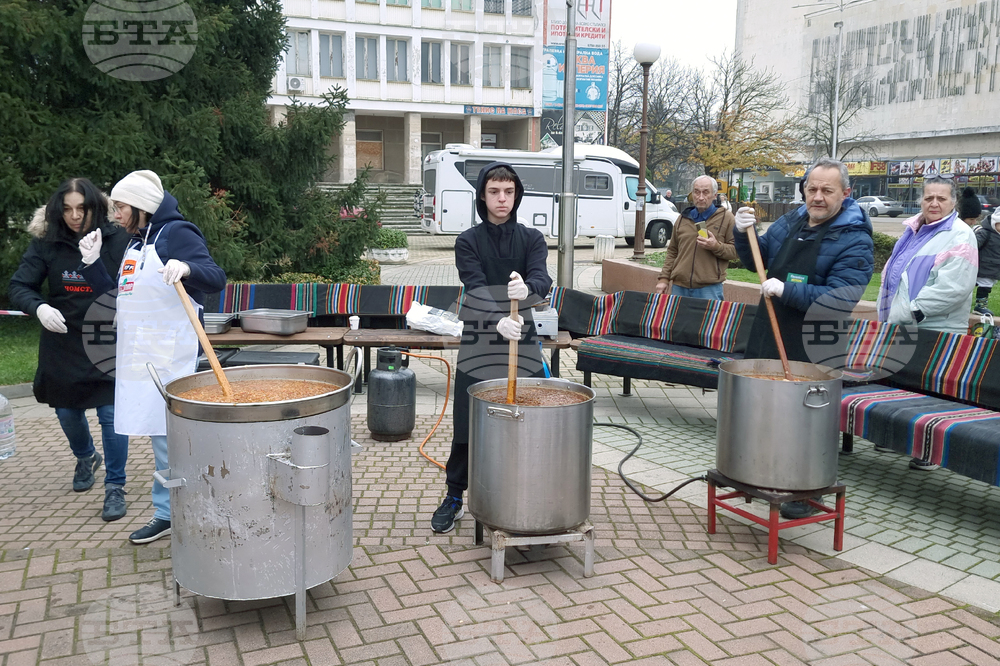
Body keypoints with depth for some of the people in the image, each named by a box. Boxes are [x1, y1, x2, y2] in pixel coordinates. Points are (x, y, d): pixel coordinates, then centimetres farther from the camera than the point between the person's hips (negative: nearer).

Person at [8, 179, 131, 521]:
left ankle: (115, 487, 9)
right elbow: (19, 286, -5)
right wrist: (39, 307, -24)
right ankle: (86, 458, 48)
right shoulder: (47, 243, -6)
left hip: (109, 344, -3)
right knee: (67, 411, 17)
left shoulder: (117, 241, -11)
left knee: (111, 414, -6)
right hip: (63, 343, 3)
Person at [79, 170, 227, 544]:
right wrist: (92, 262, 12)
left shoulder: (176, 233, -7)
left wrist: (186, 267, -37)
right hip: (139, 354, 9)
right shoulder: (135, 241, 18)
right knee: (159, 432, 13)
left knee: (168, 433, -6)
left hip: (168, 354, -9)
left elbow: (216, 279, -18)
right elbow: (117, 290, 26)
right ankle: (168, 511, 21)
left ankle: (169, 512, 2)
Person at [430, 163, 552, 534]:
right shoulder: (468, 242, 1)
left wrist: (527, 288, -36)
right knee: (467, 428, 4)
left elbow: (542, 280, -12)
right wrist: (497, 320, -33)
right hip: (478, 346, -1)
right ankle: (454, 497, 21)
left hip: (522, 342, 1)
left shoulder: (532, 238, 5)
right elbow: (476, 288, -14)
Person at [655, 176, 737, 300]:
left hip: (709, 289, -4)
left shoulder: (726, 218, 3)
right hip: (679, 287, 4)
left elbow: (736, 250, 1)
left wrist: (717, 246, -17)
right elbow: (672, 252, 19)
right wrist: (663, 278, 11)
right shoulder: (683, 218, 16)